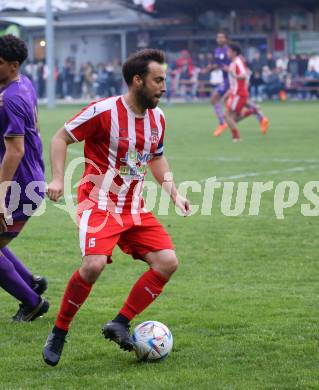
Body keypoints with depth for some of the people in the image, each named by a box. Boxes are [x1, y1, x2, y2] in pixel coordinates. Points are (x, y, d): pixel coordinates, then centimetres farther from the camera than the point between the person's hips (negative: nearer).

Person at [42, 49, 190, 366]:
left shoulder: (157, 118, 7)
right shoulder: (104, 111, -14)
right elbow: (61, 138, -5)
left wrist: (174, 194, 11)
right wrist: (58, 179, -17)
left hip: (135, 209, 7)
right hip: (98, 204, -7)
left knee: (167, 262, -9)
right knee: (94, 264, -28)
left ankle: (120, 324, 1)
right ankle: (59, 333, -8)